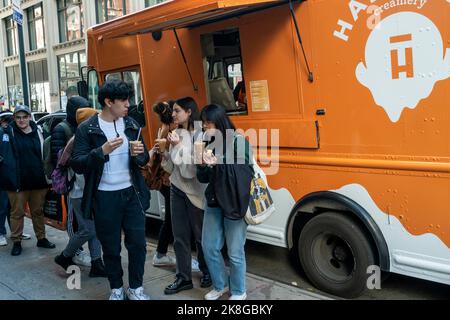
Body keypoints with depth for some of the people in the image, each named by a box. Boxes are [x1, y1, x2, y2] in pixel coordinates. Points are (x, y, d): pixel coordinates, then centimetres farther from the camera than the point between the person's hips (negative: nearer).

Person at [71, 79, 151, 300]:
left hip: (132, 193, 3)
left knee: (137, 243, 5)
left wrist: (138, 154, -14)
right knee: (111, 248, 10)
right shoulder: (86, 129, -6)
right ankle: (116, 288, 29)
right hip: (104, 197, -3)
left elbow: (144, 160, 9)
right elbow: (77, 165, -11)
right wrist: (102, 151, -25)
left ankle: (136, 288, 24)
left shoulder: (131, 125, 5)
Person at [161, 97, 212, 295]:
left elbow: (191, 168, -18)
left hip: (194, 192, -6)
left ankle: (207, 272, 29)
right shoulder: (177, 134, 8)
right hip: (177, 190, 6)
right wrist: (165, 151, -5)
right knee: (180, 236, 8)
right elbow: (172, 168, 10)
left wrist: (178, 146, -18)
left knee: (200, 235, 9)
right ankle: (183, 278, 19)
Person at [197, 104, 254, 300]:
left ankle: (238, 292, 24)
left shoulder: (239, 142, -10)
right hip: (214, 203, 6)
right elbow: (203, 178, 8)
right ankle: (220, 285, 34)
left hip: (234, 204, -6)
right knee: (209, 247, 11)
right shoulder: (210, 144, 6)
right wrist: (203, 165, -13)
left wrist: (217, 163, -25)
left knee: (235, 252, 3)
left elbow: (242, 173, -18)